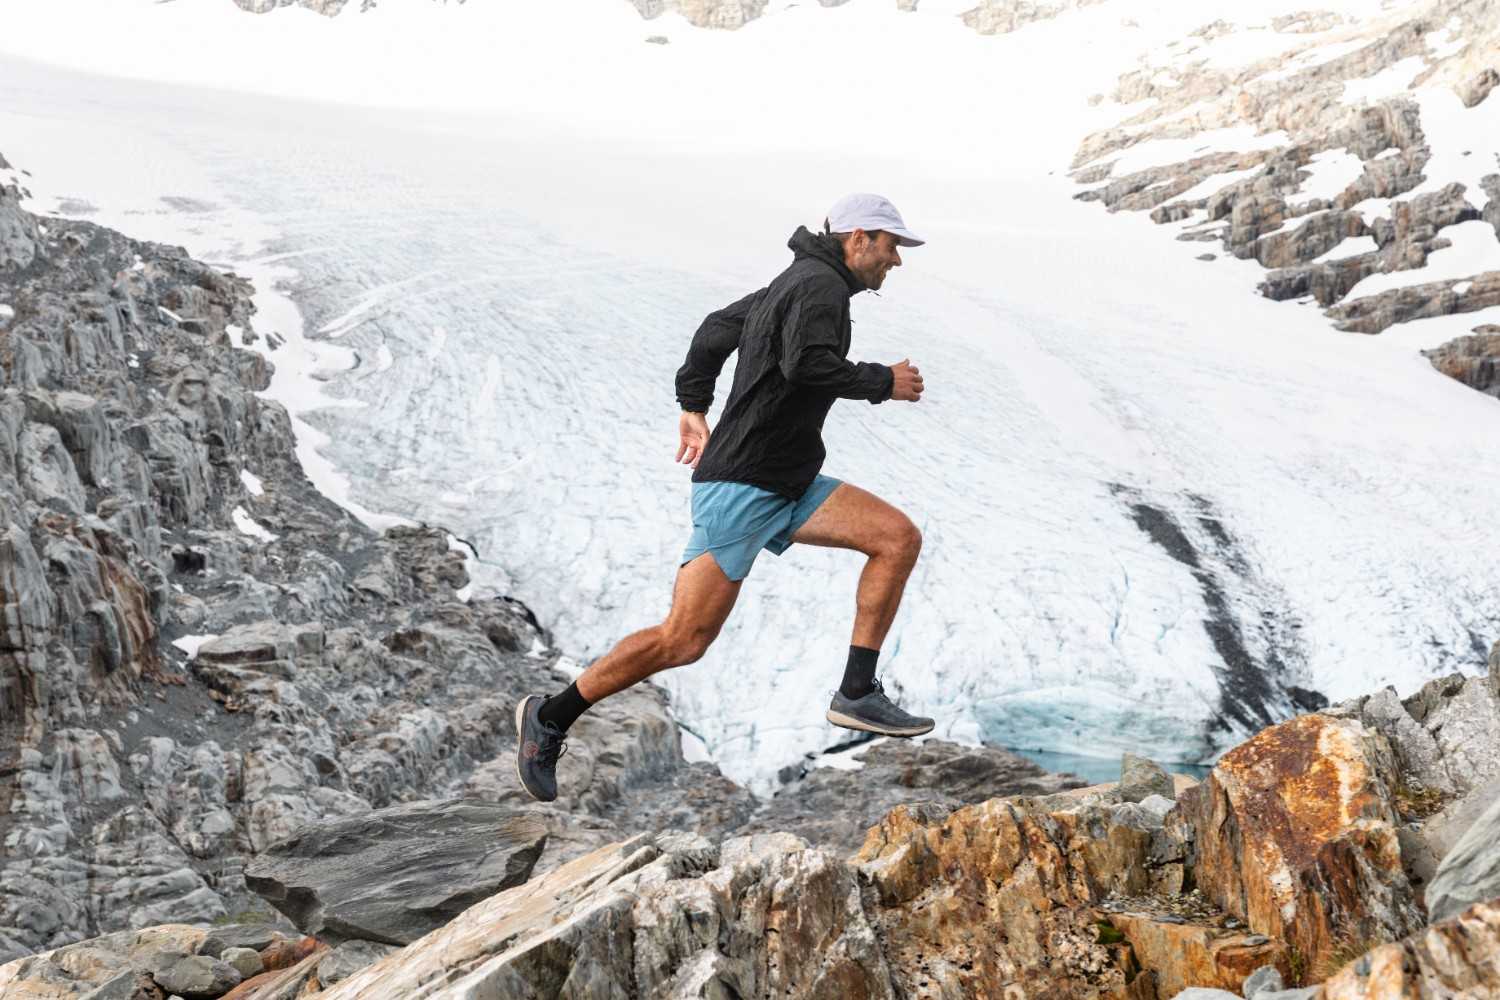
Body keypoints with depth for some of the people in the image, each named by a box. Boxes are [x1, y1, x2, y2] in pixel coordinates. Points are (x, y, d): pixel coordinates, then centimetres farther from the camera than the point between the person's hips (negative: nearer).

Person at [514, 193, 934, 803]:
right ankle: (550, 718, 3)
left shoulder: (793, 284, 18)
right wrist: (882, 382, -15)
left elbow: (717, 327, 28)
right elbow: (805, 364, -29)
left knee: (899, 538, -3)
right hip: (741, 486, -10)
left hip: (789, 488, 10)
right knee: (682, 642, -11)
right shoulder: (821, 284, -11)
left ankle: (857, 695, -1)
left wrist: (693, 407, 35)